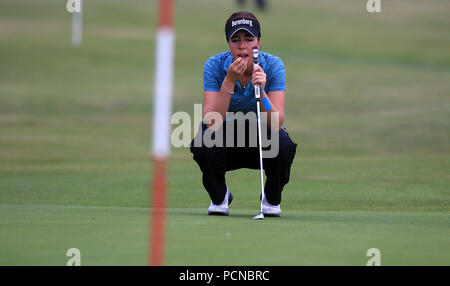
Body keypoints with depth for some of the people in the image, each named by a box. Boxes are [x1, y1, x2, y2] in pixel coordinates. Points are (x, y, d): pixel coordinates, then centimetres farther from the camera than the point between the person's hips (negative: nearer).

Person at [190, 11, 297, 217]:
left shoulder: (273, 65, -18)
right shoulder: (214, 66, -19)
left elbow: (276, 123, -26)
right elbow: (212, 123, -29)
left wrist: (261, 90, -41)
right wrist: (230, 81, -37)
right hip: (226, 141, 0)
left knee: (281, 145, -33)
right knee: (205, 141, -33)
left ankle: (272, 199, -1)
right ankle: (219, 197, -2)